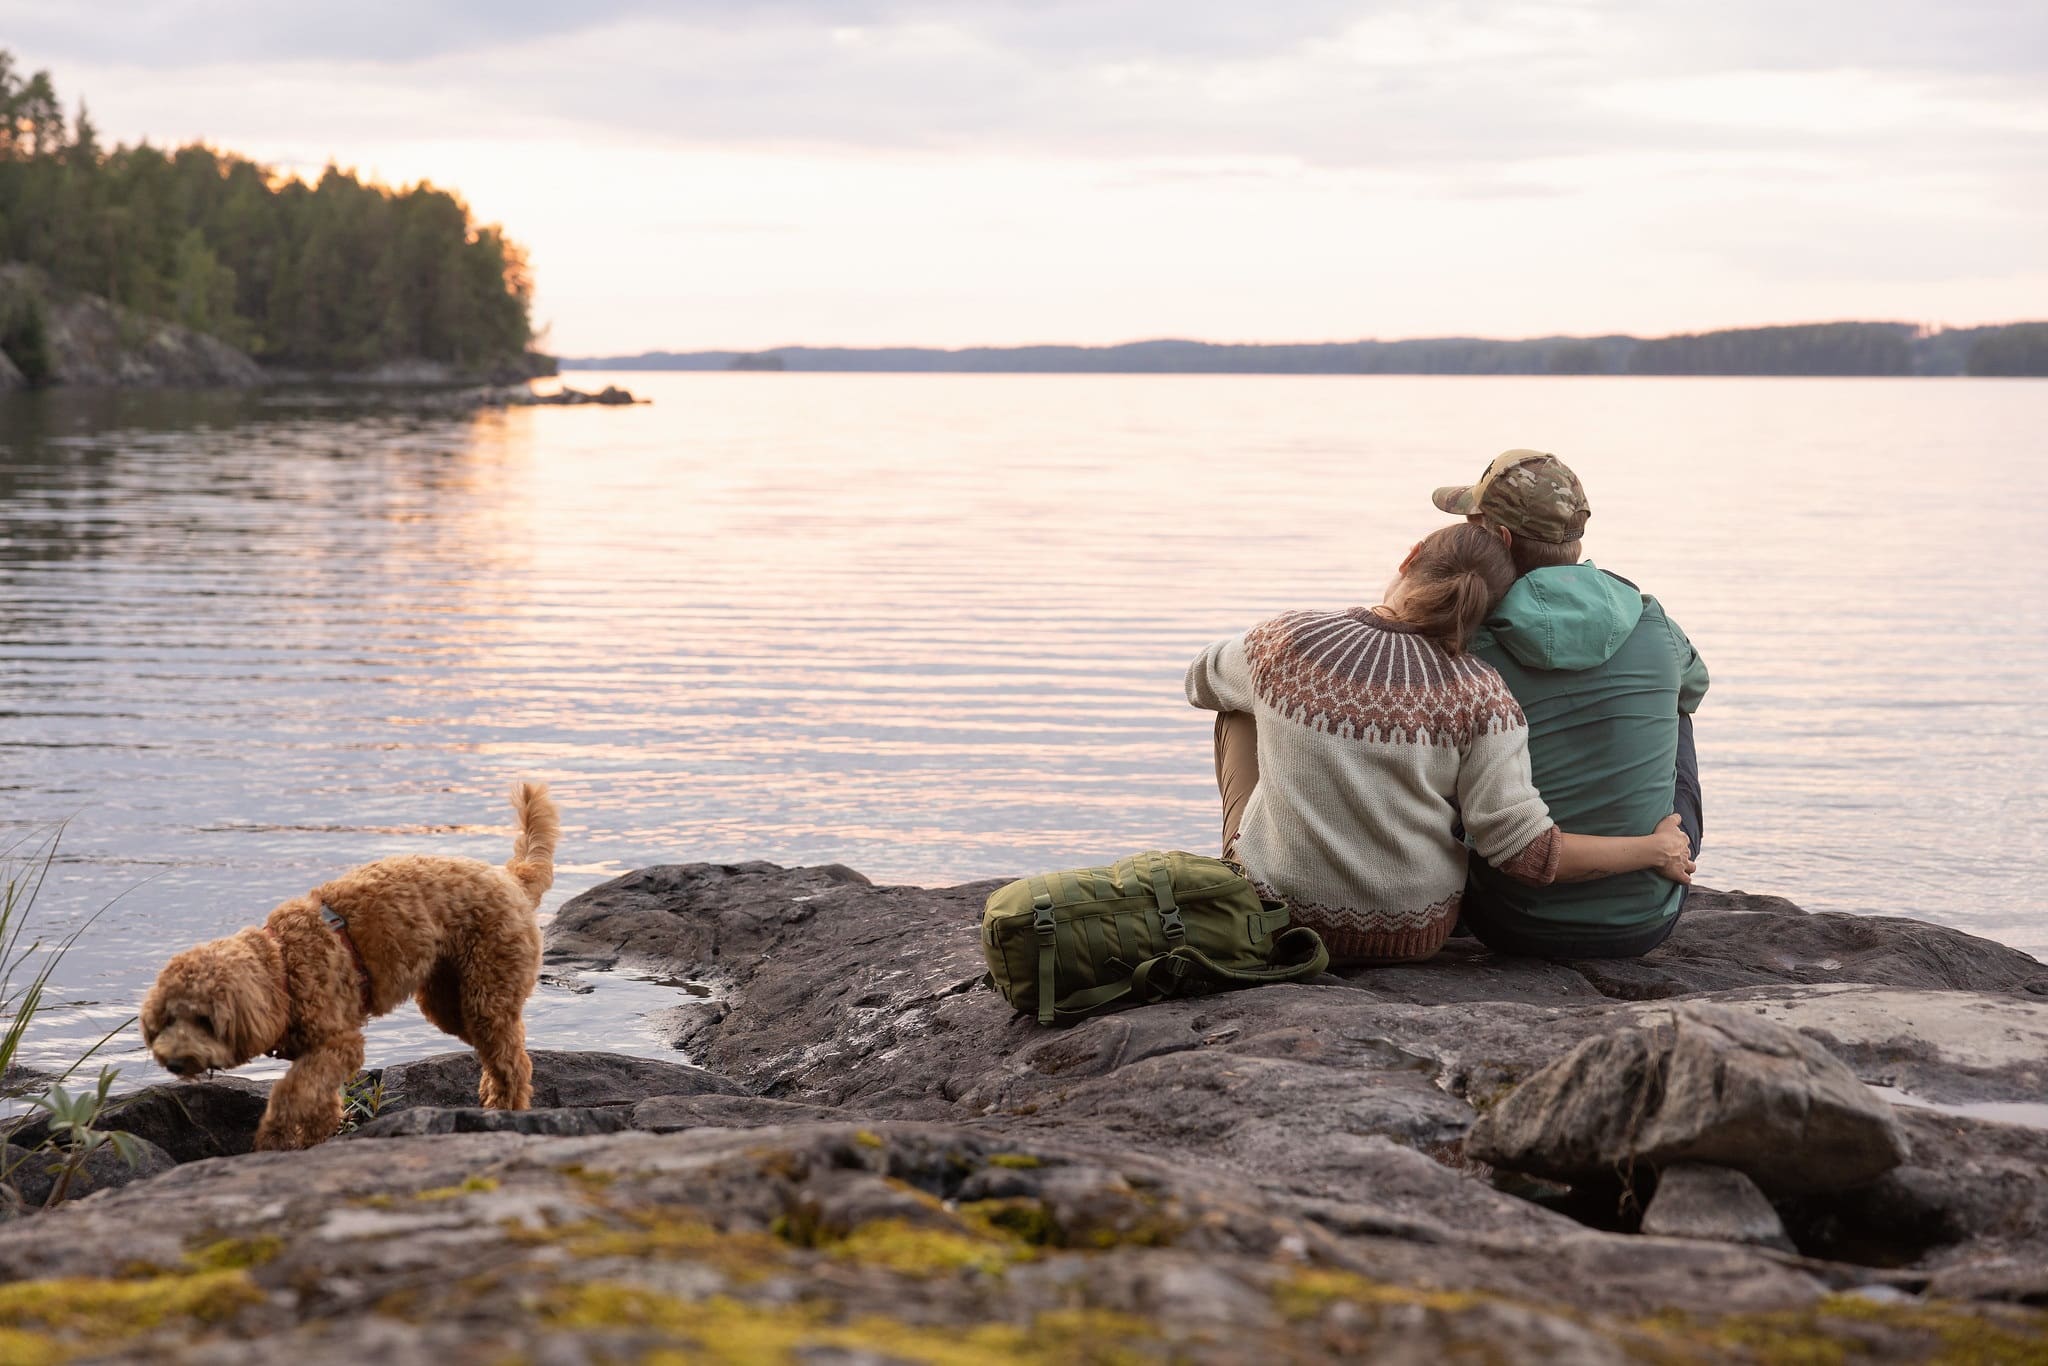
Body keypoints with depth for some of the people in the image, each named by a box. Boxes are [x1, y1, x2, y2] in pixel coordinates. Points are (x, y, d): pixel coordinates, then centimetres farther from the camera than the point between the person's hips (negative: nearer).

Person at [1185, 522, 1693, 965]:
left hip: (1275, 917, 0)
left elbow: (1202, 681, 10)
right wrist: (1657, 850, -4)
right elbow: (1525, 850, -18)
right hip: (1410, 936, 1)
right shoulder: (1476, 693, -18)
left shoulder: (1286, 640, -14)